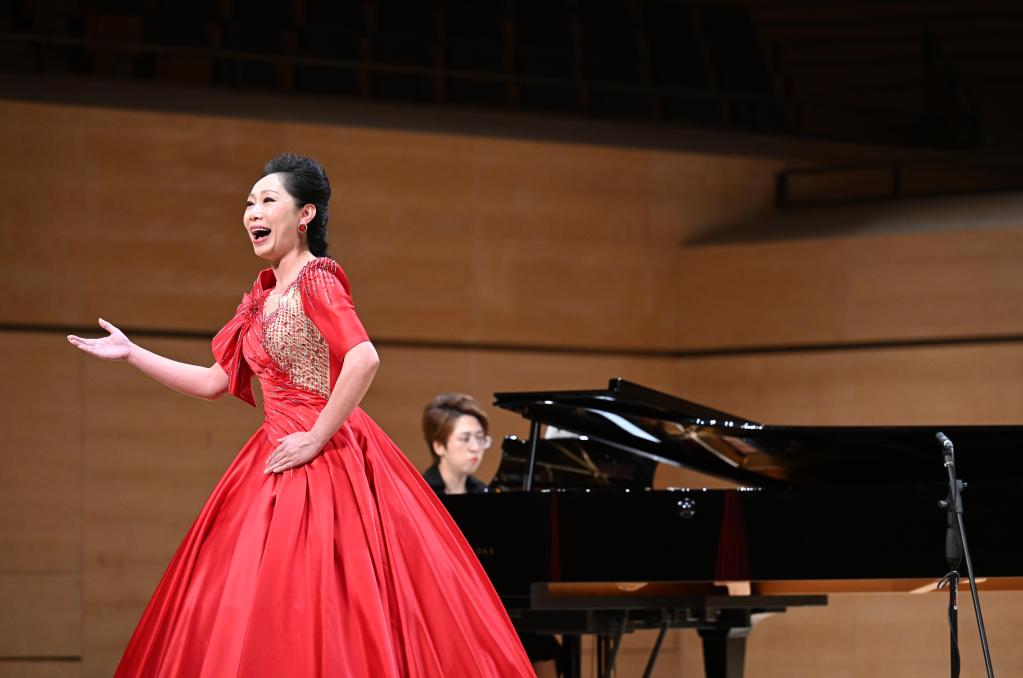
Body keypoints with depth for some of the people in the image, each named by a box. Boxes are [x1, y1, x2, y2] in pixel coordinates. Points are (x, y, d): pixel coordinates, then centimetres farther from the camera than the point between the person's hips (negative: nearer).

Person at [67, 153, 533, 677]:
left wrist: (317, 439, -21)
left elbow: (364, 359, -25)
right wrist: (131, 354, 18)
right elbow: (215, 382, 19)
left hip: (320, 460, -9)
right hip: (275, 461, 9)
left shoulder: (314, 280, -11)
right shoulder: (263, 295, 15)